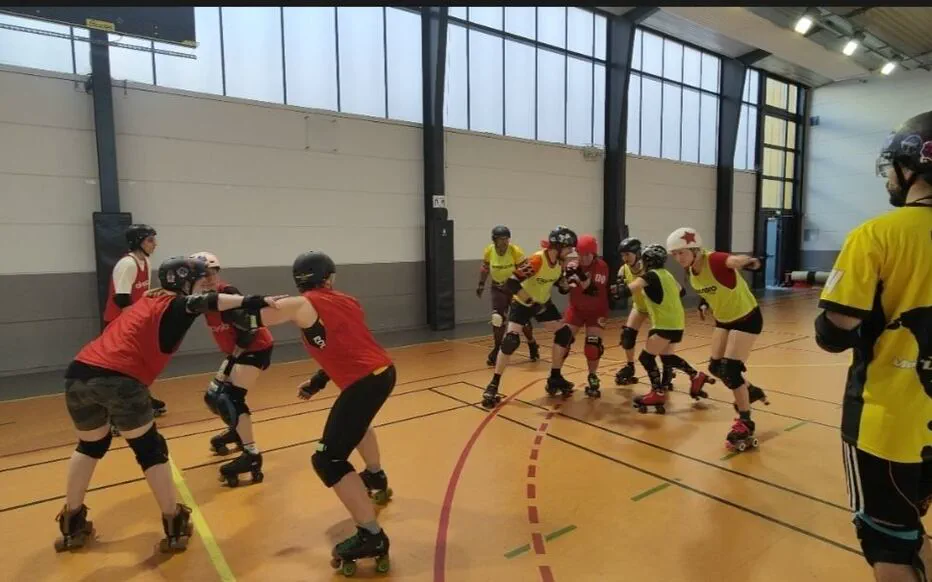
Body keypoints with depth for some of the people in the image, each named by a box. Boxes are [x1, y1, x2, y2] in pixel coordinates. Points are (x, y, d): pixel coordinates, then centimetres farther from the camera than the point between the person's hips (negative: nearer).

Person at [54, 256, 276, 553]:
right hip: (119, 380, -8)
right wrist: (249, 301, -34)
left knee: (91, 445, 29)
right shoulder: (175, 305, 2)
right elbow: (206, 303, -19)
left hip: (80, 373, 8)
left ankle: (71, 525, 39)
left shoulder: (150, 300, 25)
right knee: (151, 450, 9)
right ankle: (175, 526, 16)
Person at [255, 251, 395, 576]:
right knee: (357, 422, 38)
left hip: (364, 382, -8)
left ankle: (372, 537, -4)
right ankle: (376, 479, 58)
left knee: (328, 460, -3)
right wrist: (319, 380, 24)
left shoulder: (302, 305, -3)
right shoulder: (347, 301, 17)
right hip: (383, 371, 9)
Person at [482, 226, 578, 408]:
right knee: (510, 340, -19)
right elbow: (511, 283, -34)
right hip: (522, 302, -7)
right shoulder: (536, 260, -31)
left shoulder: (560, 260, -9)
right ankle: (493, 385, -9)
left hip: (543, 302, 7)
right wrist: (531, 303, -31)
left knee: (563, 333, 2)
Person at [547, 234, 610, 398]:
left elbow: (594, 291, -32)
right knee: (562, 337, -13)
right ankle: (555, 376, -2)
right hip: (576, 308, 2)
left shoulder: (601, 266, -20)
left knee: (593, 345, -11)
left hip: (596, 310, -2)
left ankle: (593, 378, 13)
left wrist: (581, 276, -46)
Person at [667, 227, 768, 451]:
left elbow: (734, 260, -56)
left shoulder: (714, 260, -31)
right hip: (724, 319, 8)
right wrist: (705, 303, 1)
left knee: (730, 370, -12)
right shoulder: (691, 271, -8)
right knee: (716, 368, 12)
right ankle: (750, 392, 39)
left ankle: (745, 425, 5)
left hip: (746, 317, -8)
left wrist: (749, 261, -75)